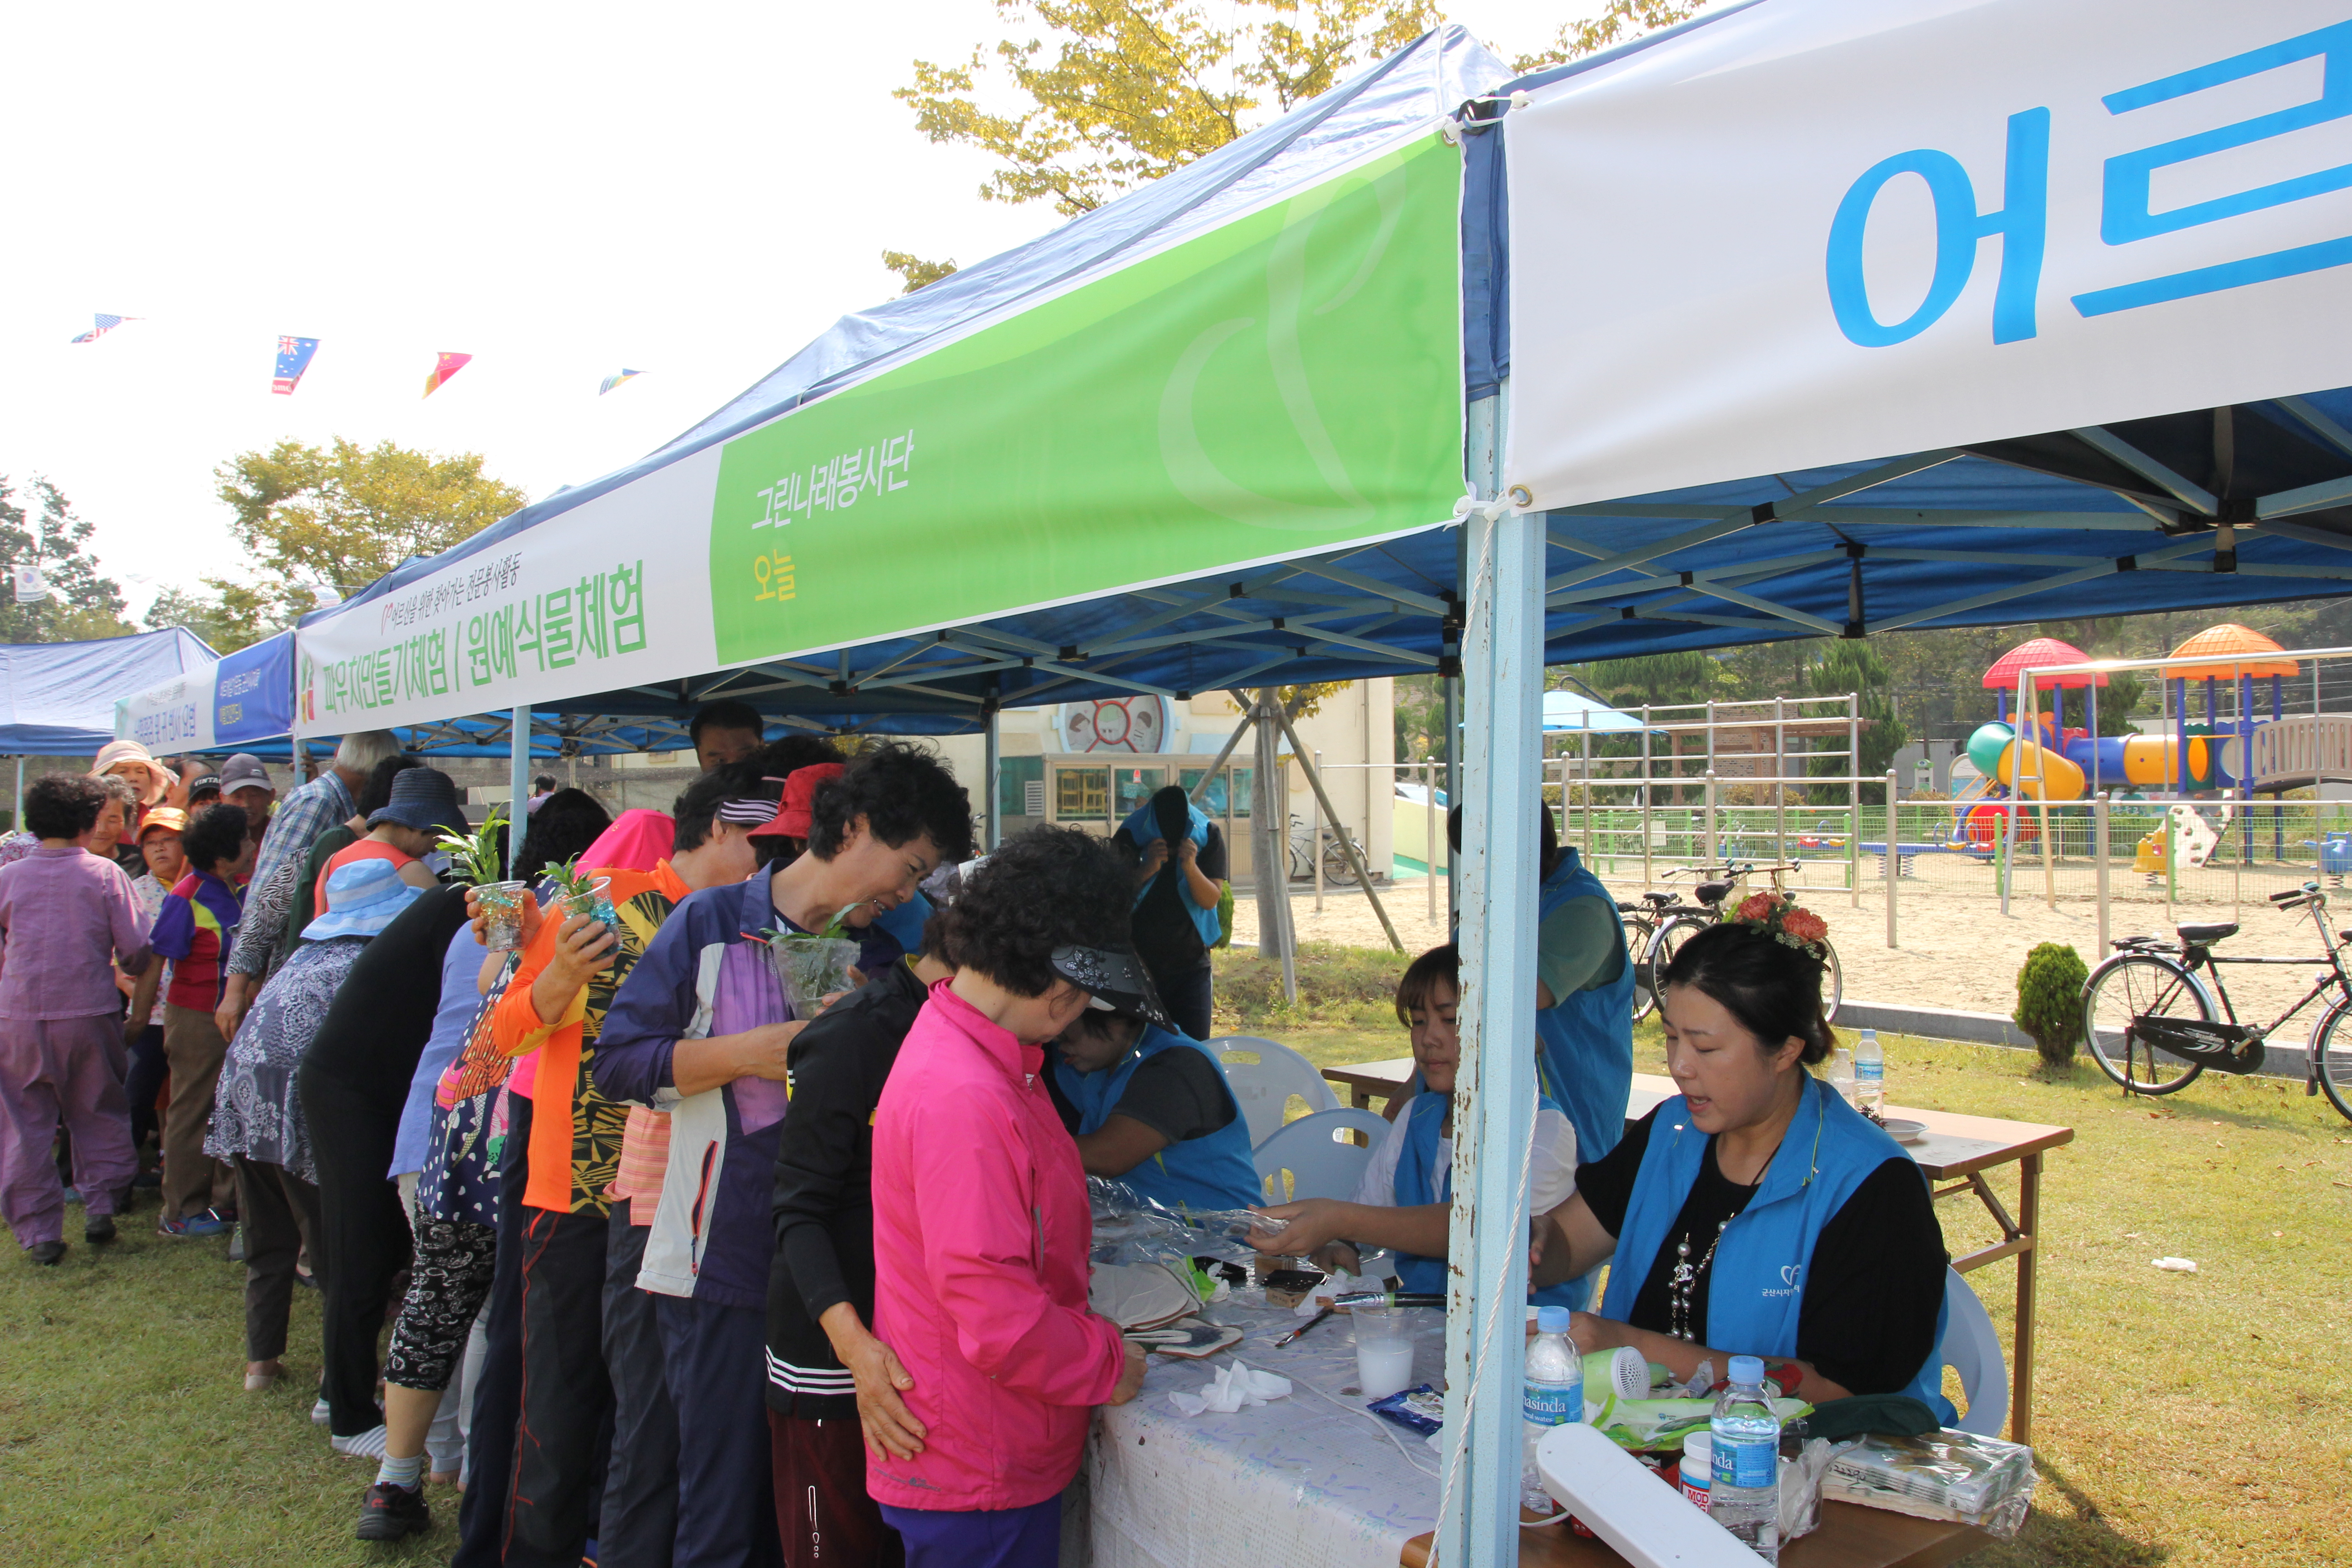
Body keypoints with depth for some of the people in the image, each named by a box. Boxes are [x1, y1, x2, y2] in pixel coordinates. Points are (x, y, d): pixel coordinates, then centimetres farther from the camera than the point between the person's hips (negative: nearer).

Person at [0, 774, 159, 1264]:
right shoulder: (105, 874, -4)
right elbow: (137, 951, -4)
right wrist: (140, 1010, 13)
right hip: (91, 1015, -1)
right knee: (98, 1113, 16)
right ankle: (100, 1208, 13)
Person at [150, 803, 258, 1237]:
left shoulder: (245, 885, 3)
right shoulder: (186, 899, -18)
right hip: (197, 1018, -7)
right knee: (191, 1112, 3)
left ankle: (228, 1201, 22)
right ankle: (181, 1213, 13)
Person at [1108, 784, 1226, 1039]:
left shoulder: (1209, 836, -6)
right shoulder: (1130, 836, -10)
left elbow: (1211, 901, -9)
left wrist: (1191, 867, -28)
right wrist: (1146, 870, -26)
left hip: (1191, 963, 1)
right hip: (1140, 963, -1)